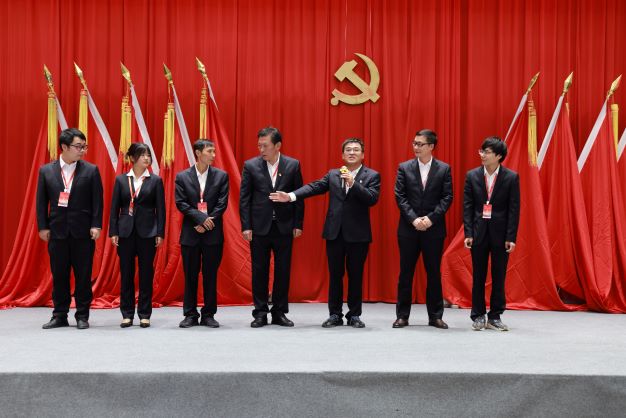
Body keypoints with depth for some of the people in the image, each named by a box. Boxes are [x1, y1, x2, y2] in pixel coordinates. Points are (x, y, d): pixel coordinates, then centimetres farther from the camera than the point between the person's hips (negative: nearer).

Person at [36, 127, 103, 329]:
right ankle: (59, 316, 17)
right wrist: (43, 227, -1)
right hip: (57, 231, 1)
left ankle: (82, 316, 12)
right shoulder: (46, 171, 5)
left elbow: (97, 201, -1)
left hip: (83, 231, -1)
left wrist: (96, 225, -8)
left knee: (83, 275, 3)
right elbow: (41, 201, 5)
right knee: (59, 275, 8)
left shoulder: (91, 170, 1)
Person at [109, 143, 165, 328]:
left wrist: (160, 233, -5)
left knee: (146, 274, 3)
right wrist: (113, 232, -1)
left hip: (147, 232, -1)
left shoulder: (155, 180, 2)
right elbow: (114, 208, 5)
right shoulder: (121, 180, 5)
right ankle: (127, 314, 13)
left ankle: (144, 315, 11)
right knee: (126, 274, 5)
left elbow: (160, 209, 1)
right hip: (126, 232, 1)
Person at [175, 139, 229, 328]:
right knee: (190, 276, 5)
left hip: (213, 234, 0)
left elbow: (222, 203, -2)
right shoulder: (182, 177, 3)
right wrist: (201, 217, -15)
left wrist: (207, 223, -10)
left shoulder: (221, 176, 4)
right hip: (190, 234, 0)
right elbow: (180, 203, -4)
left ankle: (208, 314, 12)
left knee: (211, 276, 4)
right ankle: (190, 315, 13)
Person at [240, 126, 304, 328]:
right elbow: (244, 198, 0)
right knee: (259, 271, 5)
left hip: (284, 227, 0)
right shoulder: (251, 165, 0)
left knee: (283, 271, 5)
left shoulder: (293, 165, 1)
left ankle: (279, 312, 16)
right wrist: (246, 226, -6)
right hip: (259, 227, 0)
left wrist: (298, 224, -1)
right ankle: (260, 313, 14)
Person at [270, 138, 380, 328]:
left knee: (355, 276, 4)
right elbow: (314, 187, 1)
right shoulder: (333, 174, 11)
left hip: (358, 234, -2)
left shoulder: (372, 176, 2)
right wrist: (291, 196, -13)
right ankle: (335, 314, 15)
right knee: (335, 275, 7)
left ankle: (354, 315, 15)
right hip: (335, 233, 2)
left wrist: (353, 183, -21)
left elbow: (372, 199, -12)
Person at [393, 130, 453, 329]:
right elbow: (400, 196, -1)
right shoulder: (404, 168, 4)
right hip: (408, 229, 0)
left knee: (434, 273, 6)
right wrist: (413, 219, -13)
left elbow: (447, 198, -2)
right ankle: (402, 315, 11)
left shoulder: (444, 169, 3)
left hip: (434, 229, 0)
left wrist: (431, 218, -13)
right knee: (406, 273, 4)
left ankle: (435, 316, 14)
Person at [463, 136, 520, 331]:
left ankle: (495, 317, 15)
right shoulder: (472, 176, 2)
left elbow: (514, 209, -4)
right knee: (478, 277, 7)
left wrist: (511, 237, -9)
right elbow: (467, 206, 1)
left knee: (499, 277, 5)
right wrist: (468, 233, -6)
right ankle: (478, 316, 16)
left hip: (500, 233, -1)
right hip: (479, 232, 1)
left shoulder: (511, 178, -3)